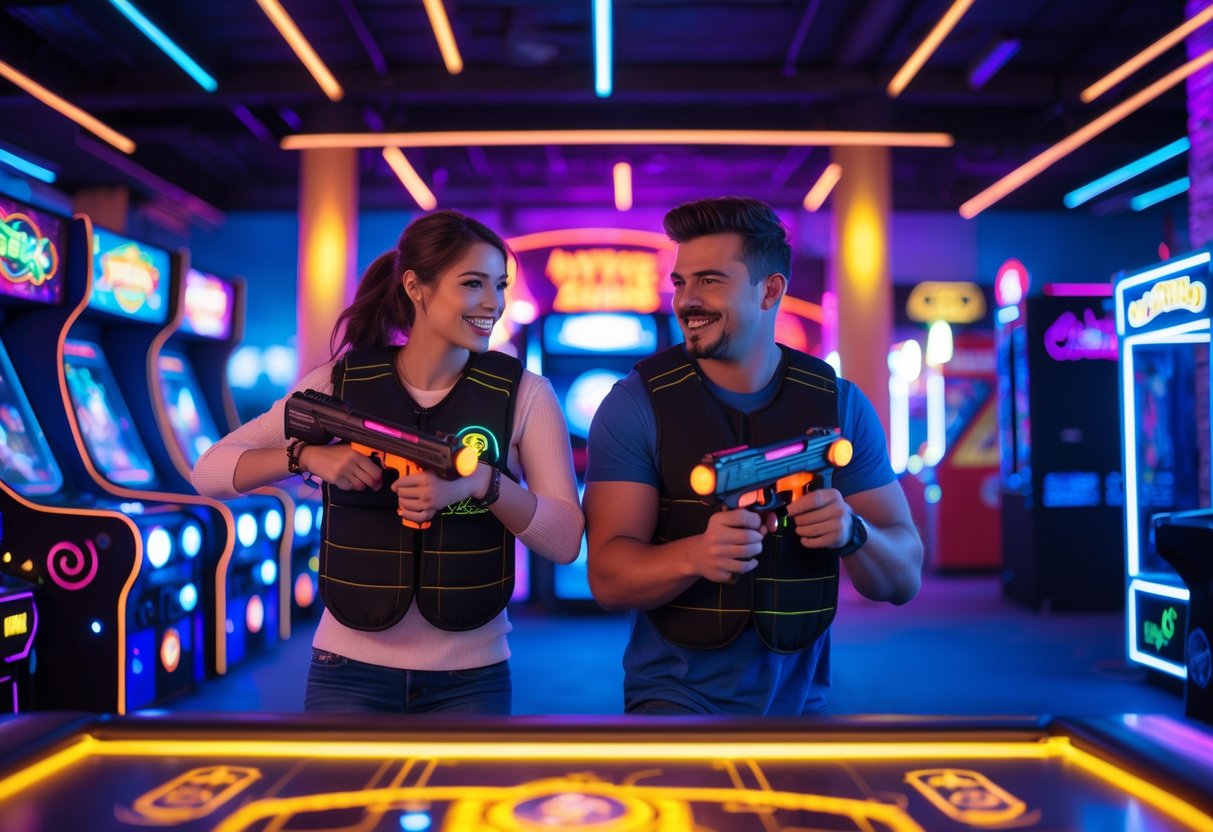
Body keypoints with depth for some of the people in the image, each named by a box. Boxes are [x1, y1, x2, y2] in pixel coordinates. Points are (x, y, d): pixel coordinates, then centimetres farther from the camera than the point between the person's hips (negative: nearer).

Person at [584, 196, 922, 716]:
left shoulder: (841, 404, -1)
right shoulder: (636, 404, -6)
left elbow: (904, 580, 0)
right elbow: (608, 579, -12)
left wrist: (851, 532, -21)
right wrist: (696, 554, -31)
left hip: (800, 700, 2)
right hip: (676, 696, -2)